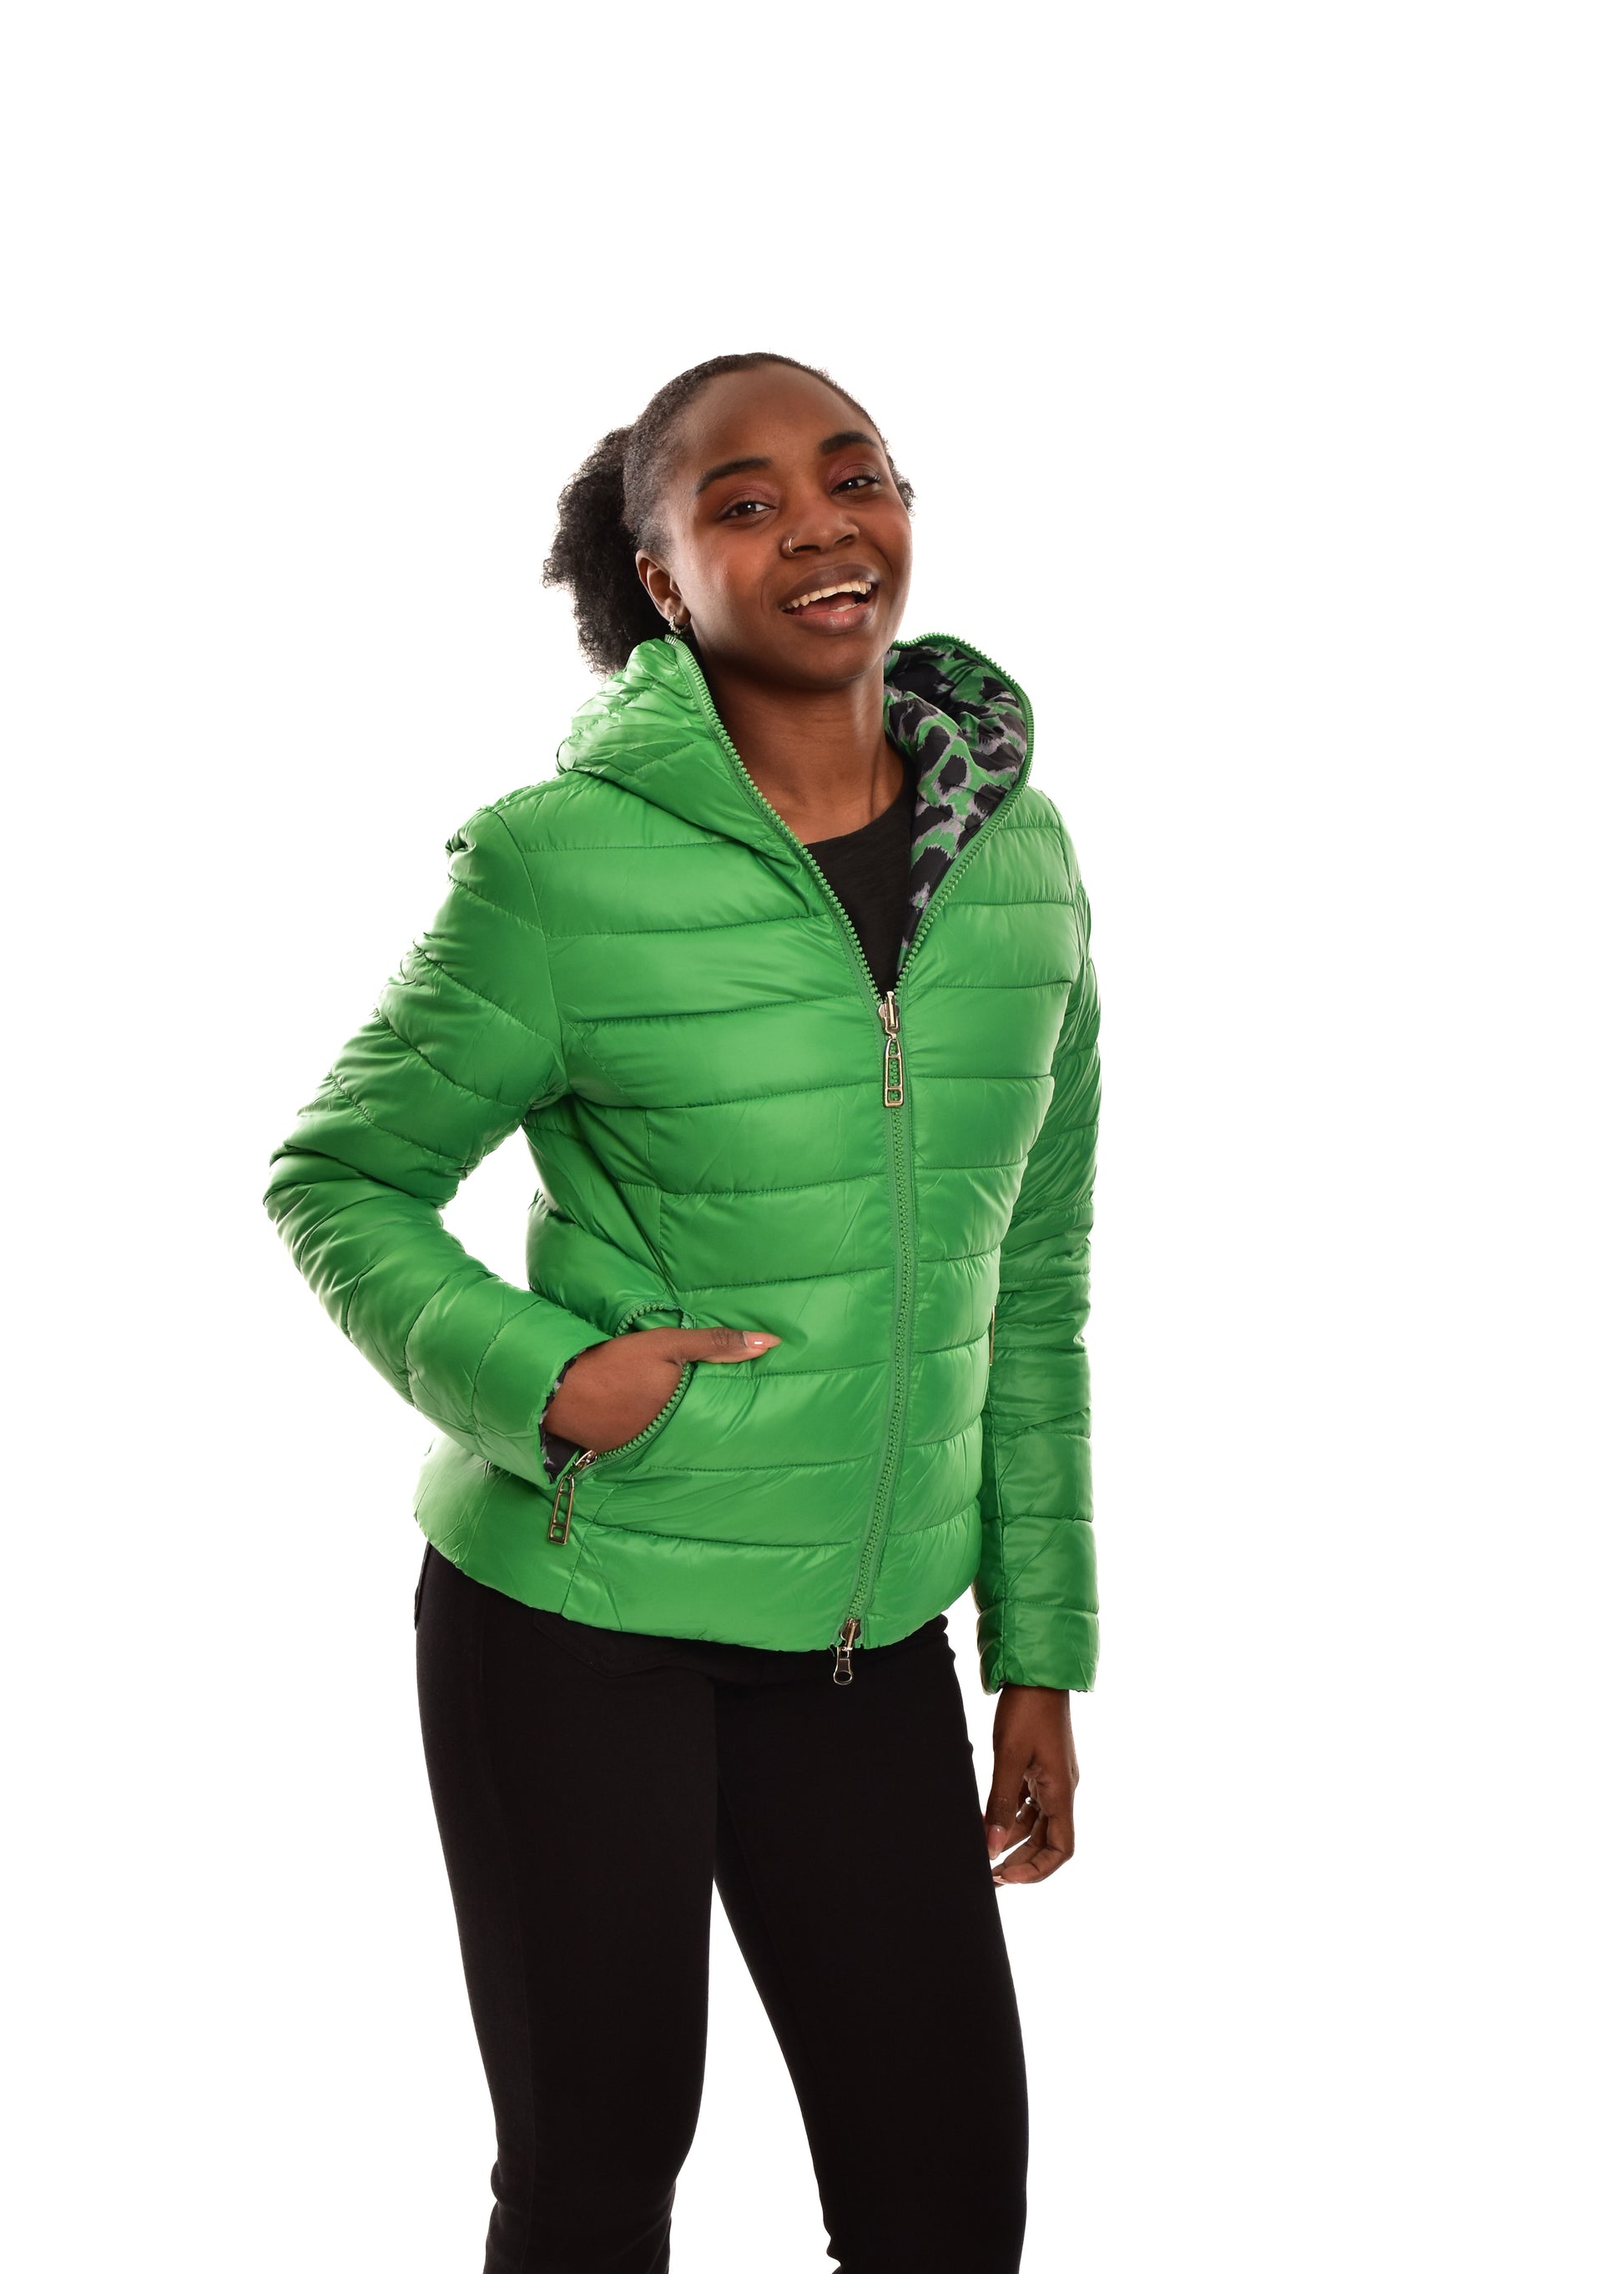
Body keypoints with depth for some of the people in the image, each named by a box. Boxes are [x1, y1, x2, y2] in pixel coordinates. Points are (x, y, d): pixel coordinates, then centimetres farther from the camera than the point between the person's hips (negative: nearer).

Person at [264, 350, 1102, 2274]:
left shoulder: (1021, 855, 2)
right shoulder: (565, 859, -13)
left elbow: (1034, 1288, 9)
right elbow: (333, 1180, -2)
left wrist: (1043, 1649, 10)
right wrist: (536, 1377, -19)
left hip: (873, 1639, 4)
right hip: (577, 1623, -4)